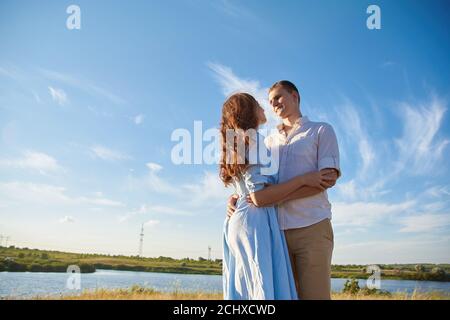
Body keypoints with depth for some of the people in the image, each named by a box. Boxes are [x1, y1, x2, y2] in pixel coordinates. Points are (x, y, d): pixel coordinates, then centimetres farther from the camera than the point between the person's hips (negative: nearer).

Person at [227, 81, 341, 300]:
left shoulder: (322, 131, 9)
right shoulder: (270, 141, 23)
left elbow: (329, 177, -6)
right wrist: (235, 199, -3)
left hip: (312, 227, -4)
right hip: (277, 231, 4)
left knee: (314, 294, -8)